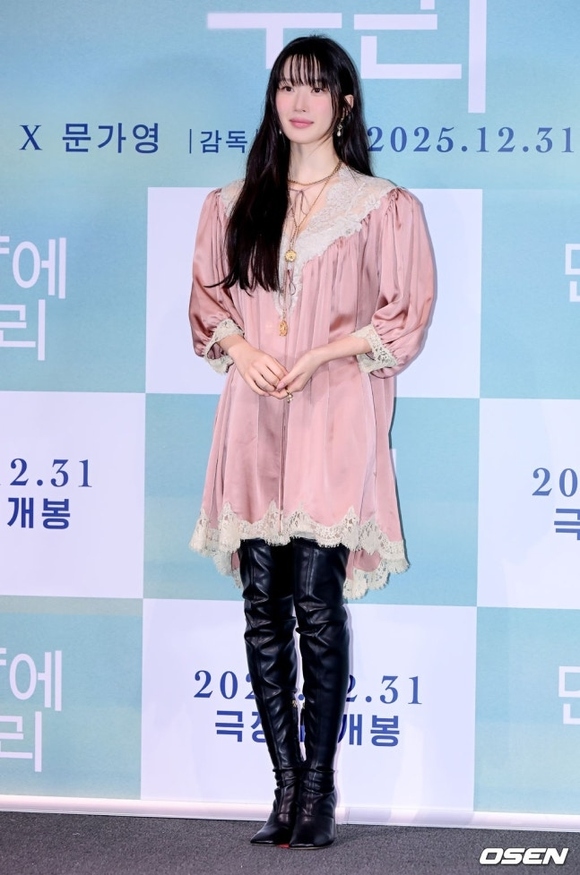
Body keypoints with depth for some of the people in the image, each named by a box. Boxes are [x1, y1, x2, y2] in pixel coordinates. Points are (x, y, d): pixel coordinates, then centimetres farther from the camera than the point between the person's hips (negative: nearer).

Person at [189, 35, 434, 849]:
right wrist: (239, 346, -4)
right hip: (253, 420, 4)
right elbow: (207, 297, 17)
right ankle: (287, 784, 7)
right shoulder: (231, 206, 16)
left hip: (334, 420, -4)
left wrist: (326, 351, -12)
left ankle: (320, 788, 0)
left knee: (317, 603, -10)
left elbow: (408, 316, 1)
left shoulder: (385, 208, 5)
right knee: (263, 605, 1)